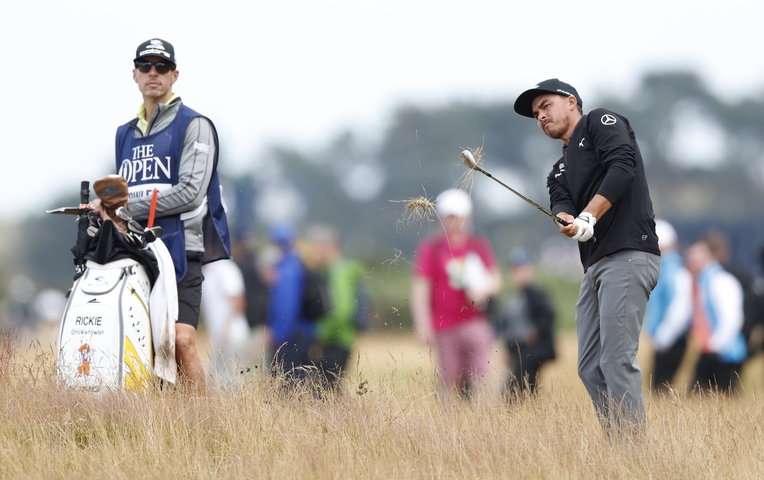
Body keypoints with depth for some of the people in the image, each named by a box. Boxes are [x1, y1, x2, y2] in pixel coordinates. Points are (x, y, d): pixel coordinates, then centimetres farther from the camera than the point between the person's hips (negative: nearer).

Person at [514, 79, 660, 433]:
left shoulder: (600, 122, 7)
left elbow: (622, 164, -12)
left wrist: (589, 215, -19)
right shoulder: (560, 171, 26)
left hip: (628, 256, -9)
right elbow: (561, 207, 6)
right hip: (594, 264, 9)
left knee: (617, 360, -17)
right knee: (590, 368, 4)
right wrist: (568, 223, -19)